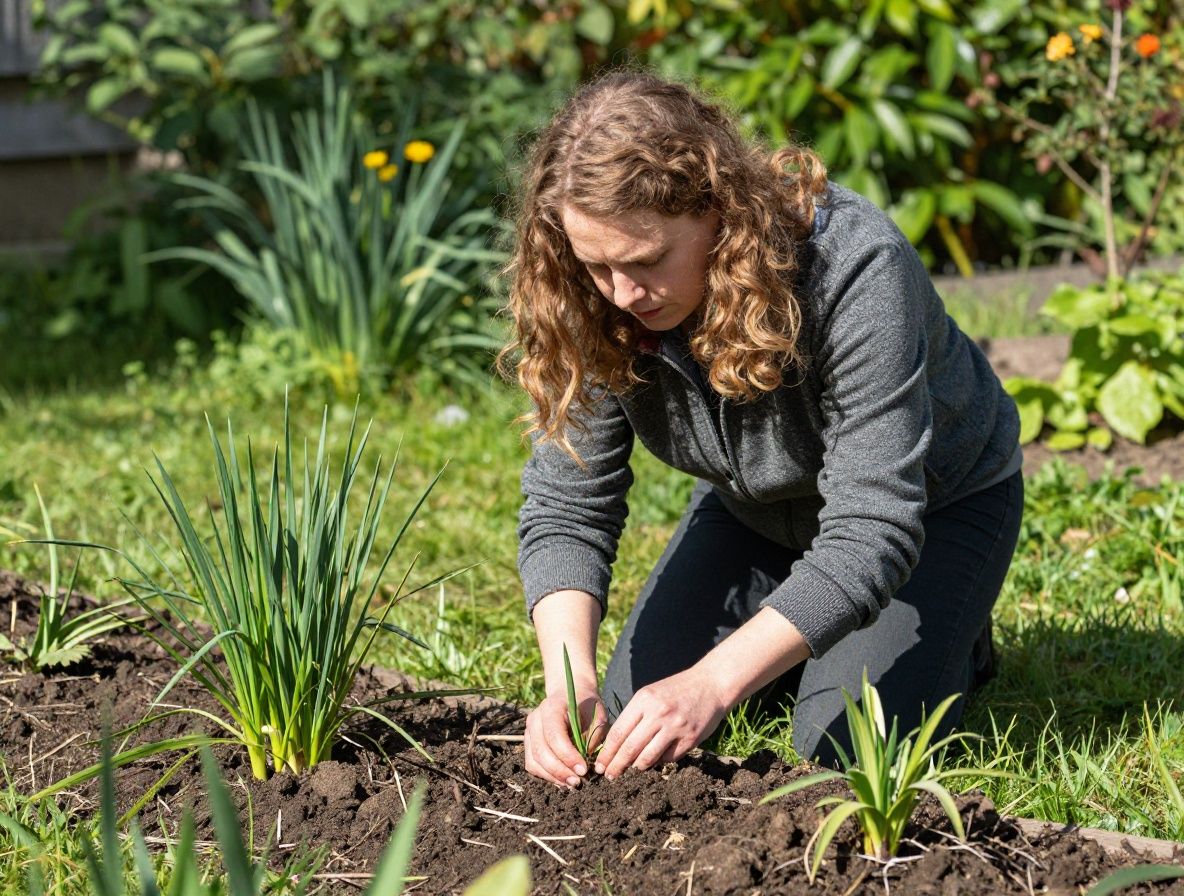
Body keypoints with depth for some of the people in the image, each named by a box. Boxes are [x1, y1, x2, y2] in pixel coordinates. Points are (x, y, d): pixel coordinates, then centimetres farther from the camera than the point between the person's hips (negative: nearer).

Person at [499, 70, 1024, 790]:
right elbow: (565, 508, -21)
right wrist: (569, 685, -39)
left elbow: (872, 532, -41)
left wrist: (713, 683, -49)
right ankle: (794, 638, 22)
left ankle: (952, 640, 13)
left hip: (934, 500, -5)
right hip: (756, 511, 5)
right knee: (629, 722, -4)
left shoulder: (854, 269, -40)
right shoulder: (596, 306, -25)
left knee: (843, 754, -19)